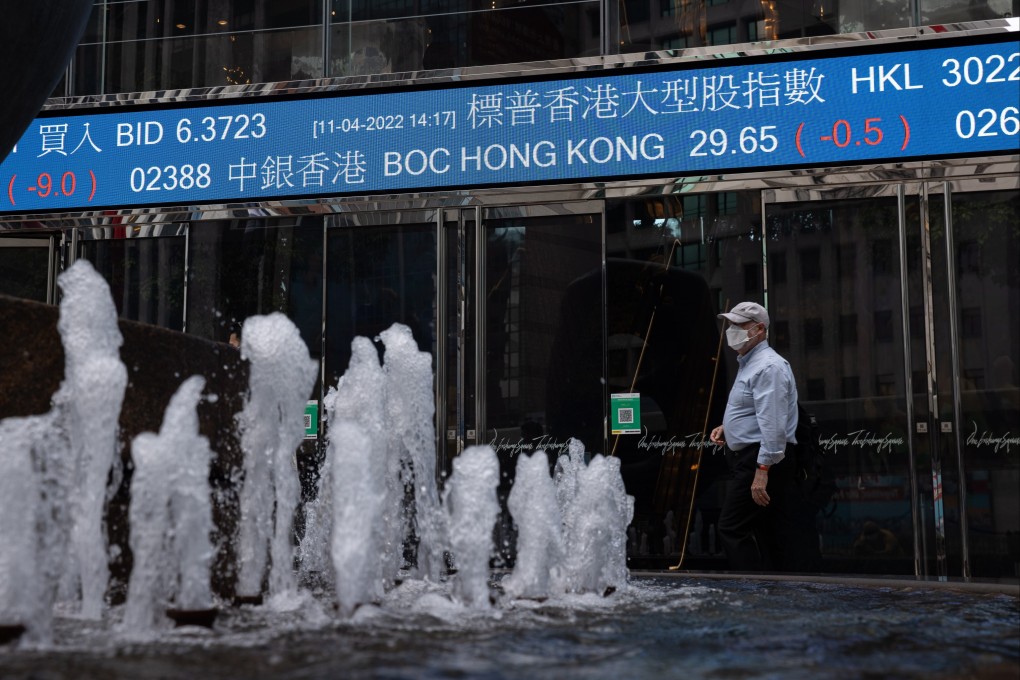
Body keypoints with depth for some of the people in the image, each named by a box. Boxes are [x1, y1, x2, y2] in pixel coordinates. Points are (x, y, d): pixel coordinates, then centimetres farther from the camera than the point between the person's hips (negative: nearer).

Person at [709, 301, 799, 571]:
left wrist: (762, 471, -27)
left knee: (731, 528, -12)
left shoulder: (768, 367, -15)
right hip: (748, 457, 11)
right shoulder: (749, 364, 19)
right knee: (767, 535, 10)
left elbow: (772, 424, -23)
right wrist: (727, 427, 14)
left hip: (760, 460, -11)